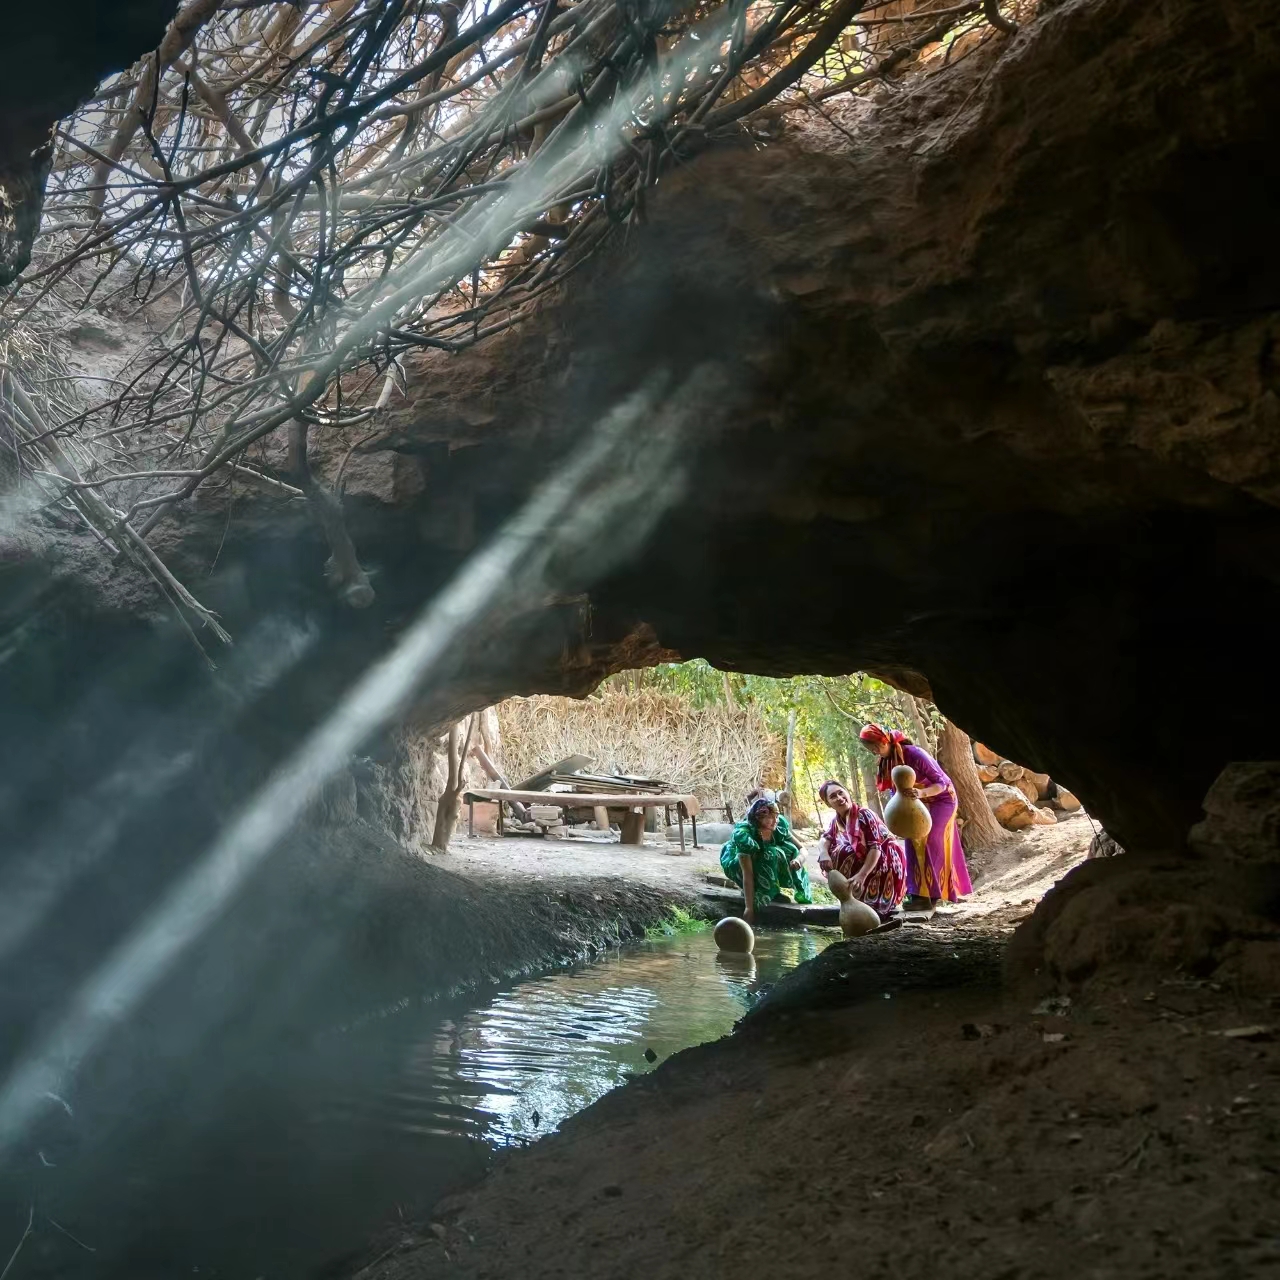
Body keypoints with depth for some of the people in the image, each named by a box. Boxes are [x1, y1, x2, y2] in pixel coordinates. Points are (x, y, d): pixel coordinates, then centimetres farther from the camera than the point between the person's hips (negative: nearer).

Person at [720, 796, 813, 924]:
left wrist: (798, 859, -39)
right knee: (770, 855, -34)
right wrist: (749, 909, -40)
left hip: (761, 861, 6)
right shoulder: (743, 834, -36)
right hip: (735, 863, -6)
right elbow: (747, 874, -38)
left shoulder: (778, 827, -20)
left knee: (789, 849, -22)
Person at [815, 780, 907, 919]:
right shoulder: (837, 819, -1)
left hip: (885, 861, -7)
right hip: (863, 860, 7)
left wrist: (862, 875, -38)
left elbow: (876, 848, -29)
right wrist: (823, 853, -27)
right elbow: (825, 838, -2)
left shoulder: (863, 815, -24)